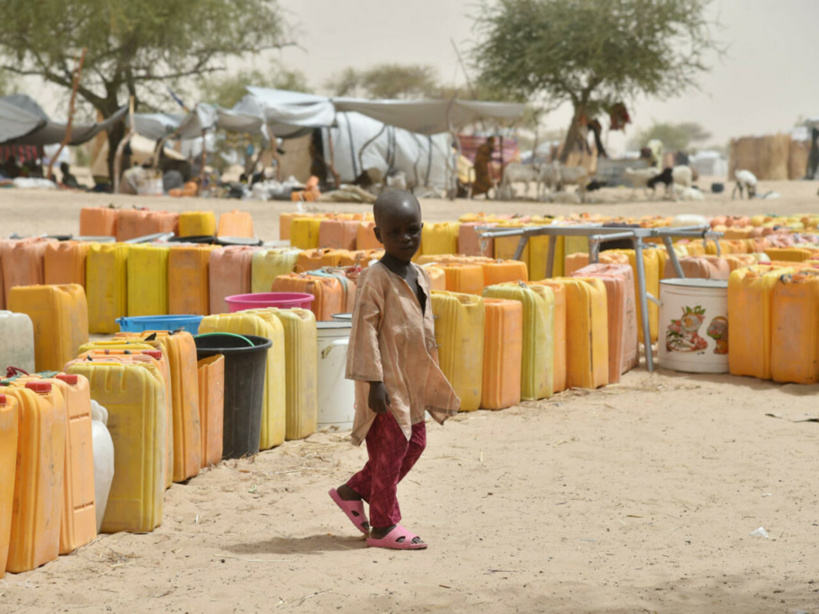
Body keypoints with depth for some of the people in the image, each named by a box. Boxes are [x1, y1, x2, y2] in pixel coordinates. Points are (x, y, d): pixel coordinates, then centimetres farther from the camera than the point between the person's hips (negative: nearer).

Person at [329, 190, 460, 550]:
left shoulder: (419, 276, 11)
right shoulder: (375, 279, -15)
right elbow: (364, 331, -18)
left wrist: (431, 377, 20)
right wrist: (374, 381, -21)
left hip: (413, 381, 9)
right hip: (387, 381, -9)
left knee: (414, 443, 15)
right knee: (390, 449, -3)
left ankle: (353, 491, 27)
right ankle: (383, 526, 8)